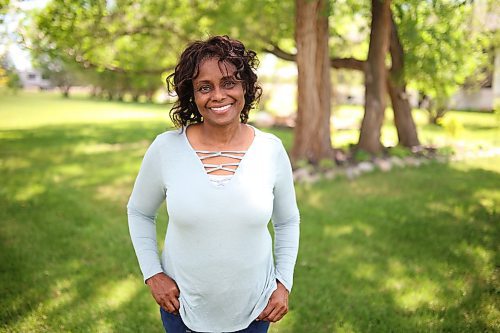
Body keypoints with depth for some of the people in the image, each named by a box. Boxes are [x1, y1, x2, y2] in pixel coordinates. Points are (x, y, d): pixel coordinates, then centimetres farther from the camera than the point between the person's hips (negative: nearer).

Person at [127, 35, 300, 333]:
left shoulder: (271, 150, -11)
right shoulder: (165, 149, -14)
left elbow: (287, 221, 3)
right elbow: (139, 212, 2)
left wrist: (284, 282, -2)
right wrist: (152, 274, -5)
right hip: (182, 307, 0)